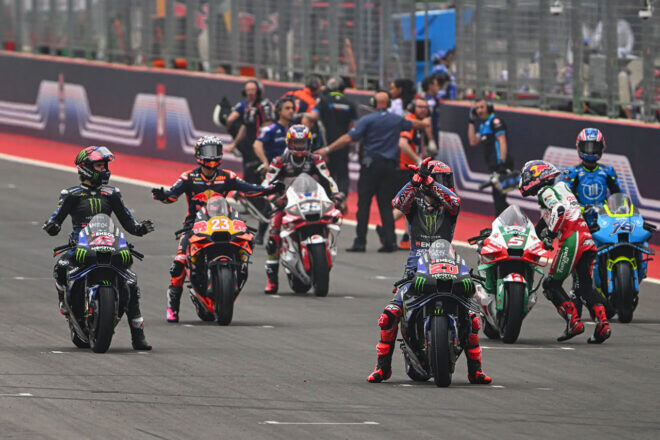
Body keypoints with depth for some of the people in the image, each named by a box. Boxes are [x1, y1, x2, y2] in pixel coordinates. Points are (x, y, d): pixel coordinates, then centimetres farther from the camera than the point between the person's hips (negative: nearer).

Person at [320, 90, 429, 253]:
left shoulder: (367, 120, -5)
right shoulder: (397, 120, 10)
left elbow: (348, 138, -12)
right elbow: (413, 124, 33)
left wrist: (327, 150, -7)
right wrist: (425, 124, 56)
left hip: (371, 164, -4)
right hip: (390, 165, 4)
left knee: (364, 204, -2)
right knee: (386, 205, 7)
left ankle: (360, 242, -7)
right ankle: (389, 241, 0)